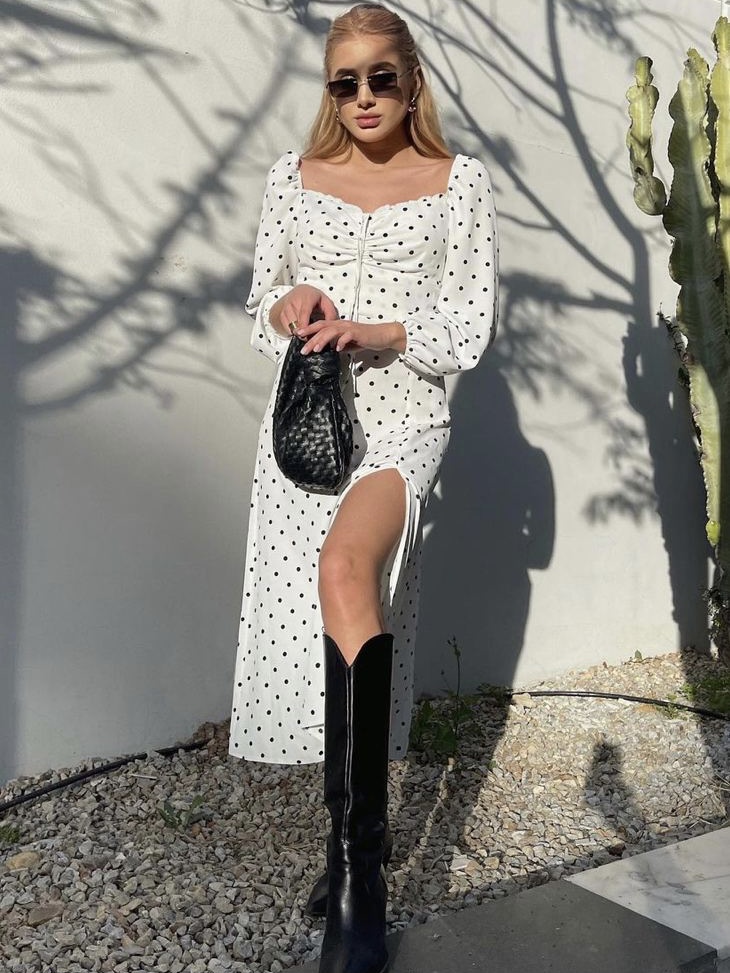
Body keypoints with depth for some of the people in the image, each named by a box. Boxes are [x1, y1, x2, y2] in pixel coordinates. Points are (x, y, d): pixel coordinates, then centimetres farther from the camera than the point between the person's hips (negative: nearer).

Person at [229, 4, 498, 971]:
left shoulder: (460, 181, 7)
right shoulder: (293, 176, 14)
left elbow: (470, 326, 1)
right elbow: (261, 303, 16)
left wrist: (376, 331, -14)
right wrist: (288, 309, -7)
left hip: (402, 415, -3)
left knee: (344, 569, -31)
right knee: (307, 617, 1)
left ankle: (360, 878, -23)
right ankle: (357, 833, 23)